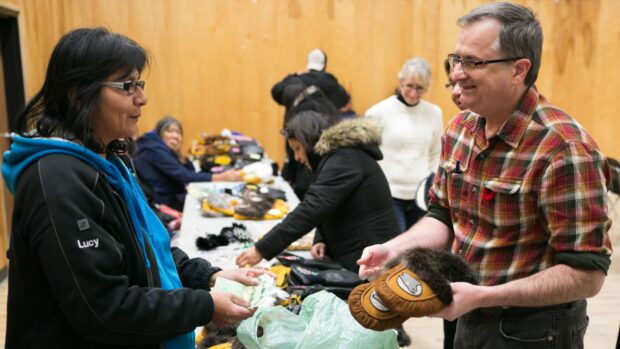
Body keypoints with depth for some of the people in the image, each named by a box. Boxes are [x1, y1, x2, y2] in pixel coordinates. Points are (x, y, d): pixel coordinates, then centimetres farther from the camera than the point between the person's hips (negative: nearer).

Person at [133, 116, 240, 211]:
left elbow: (191, 173, 10)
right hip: (161, 203, -9)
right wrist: (221, 177, -26)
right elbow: (184, 176, -24)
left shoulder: (161, 149, 13)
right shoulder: (155, 149, -15)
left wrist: (180, 155, -6)